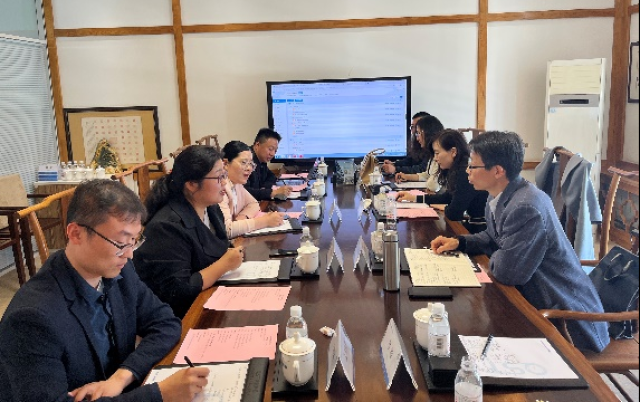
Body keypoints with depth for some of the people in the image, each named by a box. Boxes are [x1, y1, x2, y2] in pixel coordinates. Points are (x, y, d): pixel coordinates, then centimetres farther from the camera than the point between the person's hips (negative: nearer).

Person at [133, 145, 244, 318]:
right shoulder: (167, 226, -25)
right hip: (186, 315, -8)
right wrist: (225, 264, -21)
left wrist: (232, 255, -5)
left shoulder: (210, 208, 2)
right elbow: (178, 293, -26)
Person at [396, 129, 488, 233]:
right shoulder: (458, 171, 5)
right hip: (471, 225, 8)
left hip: (479, 230, -8)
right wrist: (414, 198, 15)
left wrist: (443, 209, 0)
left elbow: (453, 213, -22)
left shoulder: (466, 174, -23)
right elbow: (447, 197, 20)